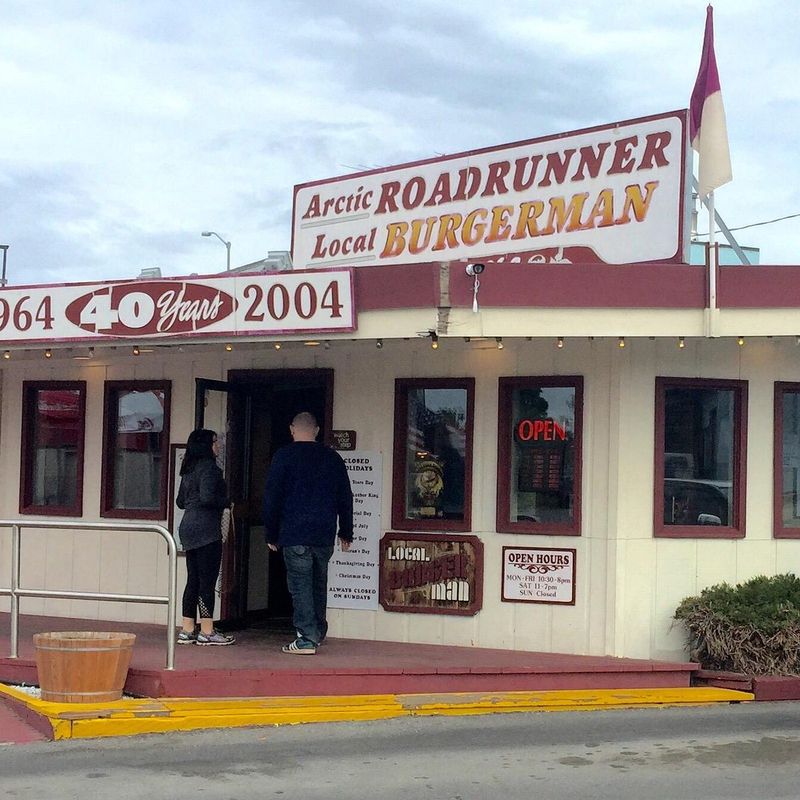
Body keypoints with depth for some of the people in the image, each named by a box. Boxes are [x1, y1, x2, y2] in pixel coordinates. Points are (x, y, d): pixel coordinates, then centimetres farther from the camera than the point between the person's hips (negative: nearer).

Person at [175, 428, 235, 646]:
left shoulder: (188, 470, 16)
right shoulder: (209, 467, -11)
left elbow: (180, 501, 20)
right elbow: (207, 497, -22)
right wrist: (227, 502, -6)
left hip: (188, 527, 9)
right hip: (206, 529, -9)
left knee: (193, 580, 11)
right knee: (207, 581, -5)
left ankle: (187, 630, 12)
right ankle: (207, 632, -3)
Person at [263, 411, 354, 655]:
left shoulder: (284, 456, -2)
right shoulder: (332, 458, 9)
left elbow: (271, 497, -3)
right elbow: (345, 497, 12)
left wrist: (271, 534, 5)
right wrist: (346, 532, 20)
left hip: (294, 534, -4)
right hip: (325, 535, 4)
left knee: (300, 585, -3)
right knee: (319, 584, 16)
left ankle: (307, 639, -7)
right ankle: (318, 634, 24)